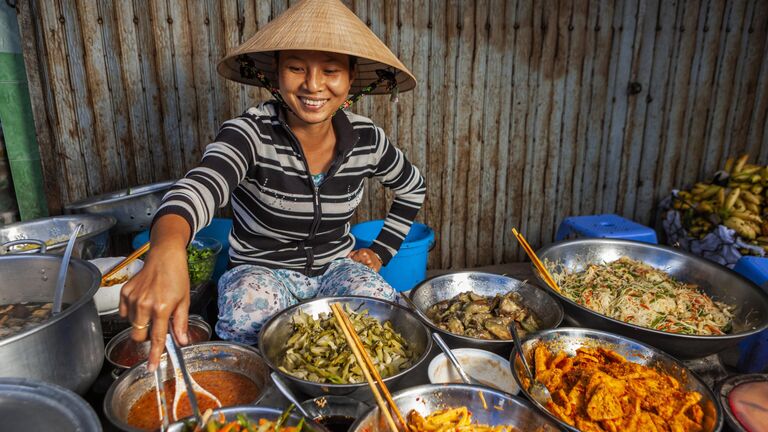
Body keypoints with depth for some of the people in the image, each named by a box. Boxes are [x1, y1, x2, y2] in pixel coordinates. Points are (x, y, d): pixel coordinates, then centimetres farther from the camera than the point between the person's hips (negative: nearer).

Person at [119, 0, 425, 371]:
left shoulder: (367, 139, -8)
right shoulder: (253, 132, -21)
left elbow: (412, 189, 12)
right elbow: (201, 184, -44)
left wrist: (381, 252, 3)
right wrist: (166, 252, -66)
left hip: (336, 267, 3)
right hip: (261, 269, -2)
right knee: (245, 325, -36)